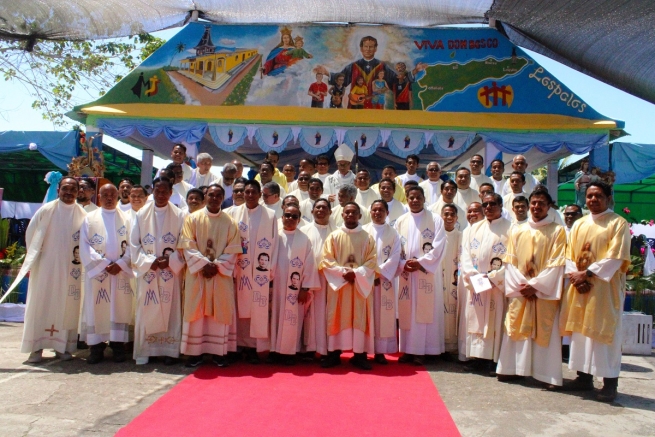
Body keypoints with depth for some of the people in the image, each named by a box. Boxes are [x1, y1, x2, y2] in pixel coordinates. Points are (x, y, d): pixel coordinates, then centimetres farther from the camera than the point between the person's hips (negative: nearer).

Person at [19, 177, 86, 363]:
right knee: (41, 304, 3)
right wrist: (33, 258, 5)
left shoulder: (82, 215, -1)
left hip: (70, 269, 1)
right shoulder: (46, 210, -3)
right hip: (46, 266, -1)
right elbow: (30, 234, 5)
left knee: (67, 306, 4)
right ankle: (37, 347, 10)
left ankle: (62, 346, 14)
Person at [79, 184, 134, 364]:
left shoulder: (126, 219, 10)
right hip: (97, 271, 0)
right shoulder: (90, 218, 9)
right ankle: (96, 348, 6)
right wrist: (103, 264, -10)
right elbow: (85, 245, 0)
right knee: (96, 308, 0)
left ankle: (118, 346, 6)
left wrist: (120, 264, -11)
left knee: (120, 308, 0)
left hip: (121, 271, 0)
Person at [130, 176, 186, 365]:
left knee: (170, 310, 0)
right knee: (146, 311, 2)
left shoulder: (179, 216, 3)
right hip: (146, 271, 1)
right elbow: (134, 244, 3)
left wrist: (170, 261, -13)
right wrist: (149, 261, -10)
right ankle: (144, 352, 10)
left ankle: (169, 351, 7)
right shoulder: (141, 214, 7)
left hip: (171, 271, -1)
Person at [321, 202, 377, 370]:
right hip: (338, 282, 0)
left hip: (361, 283, 1)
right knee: (337, 317, 1)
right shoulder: (334, 236, 4)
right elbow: (326, 259, -2)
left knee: (360, 318, 1)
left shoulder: (367, 237, 6)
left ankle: (360, 354, 8)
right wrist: (343, 271, -15)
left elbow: (372, 260, 0)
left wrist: (357, 273, -15)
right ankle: (334, 352, 8)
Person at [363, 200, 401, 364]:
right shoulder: (363, 231, 6)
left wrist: (380, 273, -11)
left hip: (385, 279, 1)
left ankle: (380, 351, 8)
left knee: (384, 315, 1)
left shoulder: (393, 233, 7)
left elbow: (395, 257, -1)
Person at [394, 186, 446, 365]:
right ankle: (408, 349, 12)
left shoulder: (436, 220, 1)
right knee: (406, 312, 4)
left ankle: (421, 351, 5)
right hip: (406, 273, 3)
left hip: (427, 273, -3)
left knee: (425, 311, -1)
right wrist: (403, 264, -11)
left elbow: (438, 247, -6)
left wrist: (421, 263, -14)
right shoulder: (400, 221, 10)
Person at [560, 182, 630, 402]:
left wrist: (587, 273, -16)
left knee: (605, 332, -3)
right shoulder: (579, 224, 13)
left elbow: (615, 257, -12)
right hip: (579, 288, 5)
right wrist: (574, 274, -7)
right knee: (580, 331, 8)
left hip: (605, 288, -5)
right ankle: (584, 376, 18)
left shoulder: (618, 223, -3)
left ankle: (610, 383, 5)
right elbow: (569, 254, 10)